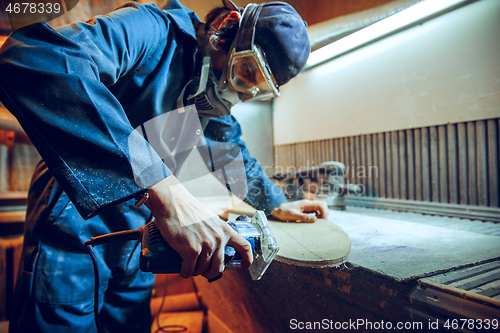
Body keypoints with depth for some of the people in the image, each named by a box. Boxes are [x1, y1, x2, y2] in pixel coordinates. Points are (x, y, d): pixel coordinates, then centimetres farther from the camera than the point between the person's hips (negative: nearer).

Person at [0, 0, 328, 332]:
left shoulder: (216, 97, 4)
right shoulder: (156, 32, -21)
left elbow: (233, 152, 20)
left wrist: (276, 205, 17)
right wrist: (164, 191, -48)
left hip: (140, 226, 7)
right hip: (77, 219, -6)